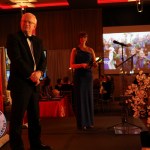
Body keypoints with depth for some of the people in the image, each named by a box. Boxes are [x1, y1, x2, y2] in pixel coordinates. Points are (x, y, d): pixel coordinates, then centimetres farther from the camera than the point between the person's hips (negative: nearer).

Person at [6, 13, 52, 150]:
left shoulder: (38, 41, 17)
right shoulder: (13, 38, -2)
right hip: (20, 83, -6)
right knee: (17, 117, -2)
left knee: (35, 117, 12)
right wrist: (30, 74, -15)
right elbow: (16, 59, -12)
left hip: (34, 83, 7)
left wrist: (39, 72, -8)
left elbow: (43, 60, 12)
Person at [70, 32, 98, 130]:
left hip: (88, 75, 3)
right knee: (80, 98, -5)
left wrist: (95, 64, -15)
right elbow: (72, 65, -4)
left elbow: (95, 63, 8)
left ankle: (89, 122, 11)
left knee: (89, 97, 4)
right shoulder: (75, 50, 4)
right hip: (79, 76, -3)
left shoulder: (90, 50, 11)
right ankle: (81, 123, -3)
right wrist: (82, 65, -20)